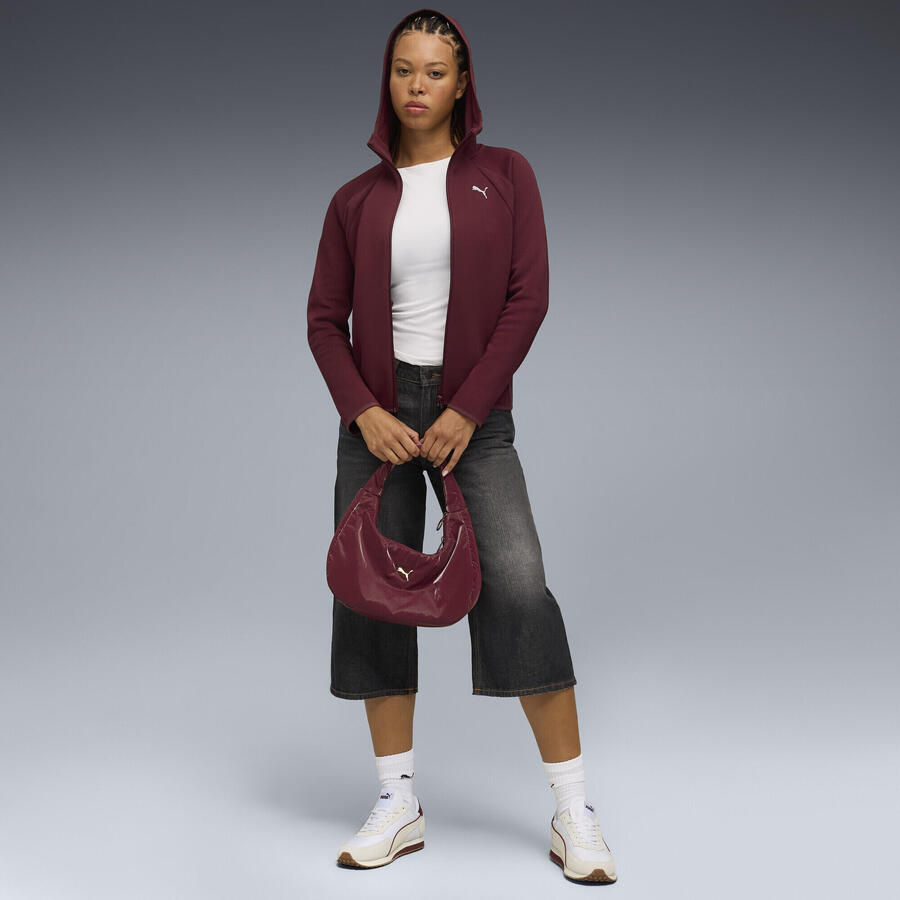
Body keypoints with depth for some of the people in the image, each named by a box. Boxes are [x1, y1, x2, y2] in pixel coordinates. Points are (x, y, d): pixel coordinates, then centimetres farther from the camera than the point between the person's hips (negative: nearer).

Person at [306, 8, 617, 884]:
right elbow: (324, 318, 7)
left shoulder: (504, 175, 3)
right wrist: (364, 411, -9)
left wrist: (467, 411, -12)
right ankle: (398, 804, 12)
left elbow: (528, 298, -4)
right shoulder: (357, 199, 7)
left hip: (472, 411, -2)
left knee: (518, 586, -15)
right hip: (379, 409, 3)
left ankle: (573, 810, -5)